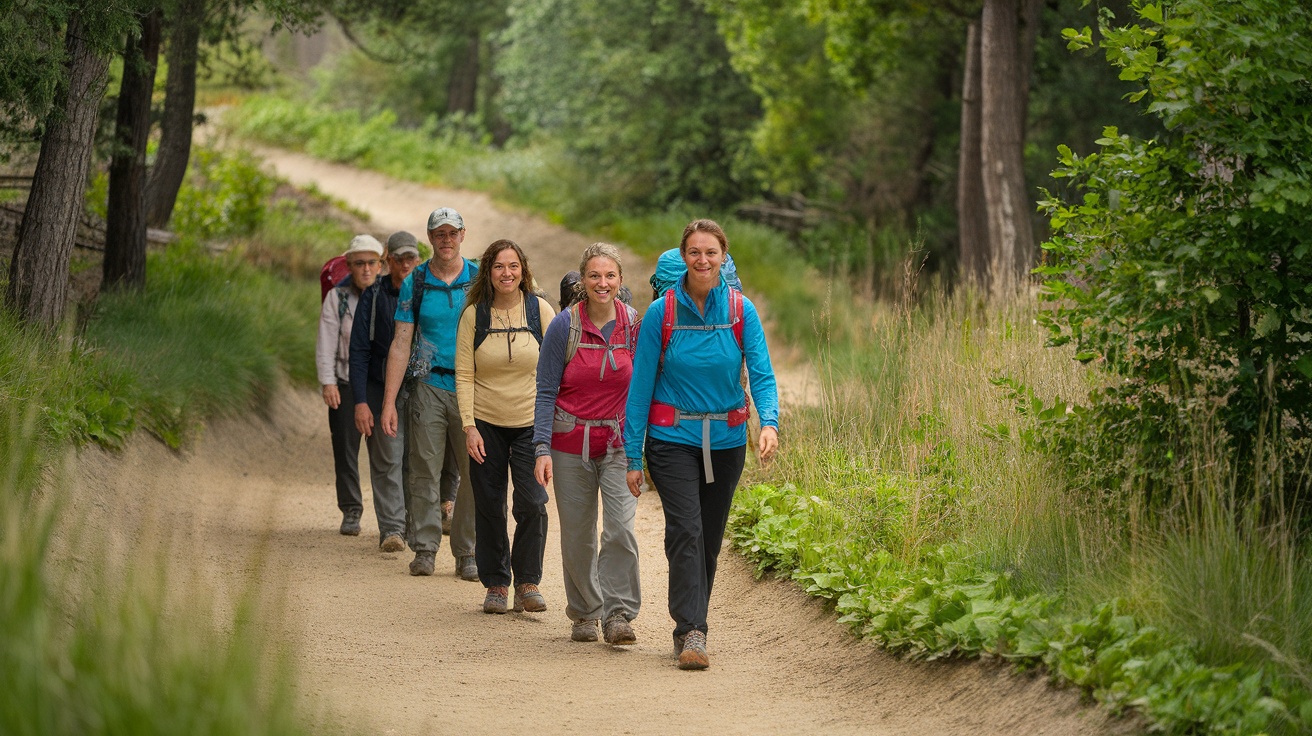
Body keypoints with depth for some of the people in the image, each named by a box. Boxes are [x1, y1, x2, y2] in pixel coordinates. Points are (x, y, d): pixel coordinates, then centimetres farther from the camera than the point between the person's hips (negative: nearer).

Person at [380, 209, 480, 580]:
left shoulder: (480, 280, 6)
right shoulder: (415, 282, 5)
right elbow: (401, 344, 3)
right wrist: (389, 402, -2)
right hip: (429, 386, 0)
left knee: (474, 474, -2)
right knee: (425, 471, -1)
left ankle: (467, 553, 6)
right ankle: (425, 548, 7)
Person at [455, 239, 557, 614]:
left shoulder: (540, 310, -1)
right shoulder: (474, 314, 0)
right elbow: (464, 374, -1)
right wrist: (469, 426, -9)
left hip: (531, 423, -1)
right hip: (486, 424, 1)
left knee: (532, 504, -10)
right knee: (489, 507, 3)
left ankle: (528, 582, 4)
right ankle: (496, 584, 15)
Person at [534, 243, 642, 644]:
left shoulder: (635, 324, -2)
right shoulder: (564, 326, -6)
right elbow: (546, 391, -3)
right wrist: (542, 449, -10)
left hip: (619, 442, 0)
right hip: (571, 442, 0)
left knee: (621, 528, -15)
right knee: (578, 535, 7)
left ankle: (618, 615, -9)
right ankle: (585, 614, 24)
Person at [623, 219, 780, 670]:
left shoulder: (741, 311, -3)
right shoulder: (661, 313, -7)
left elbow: (762, 374, -6)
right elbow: (641, 384, -4)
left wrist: (769, 422, -27)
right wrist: (633, 456, -6)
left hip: (725, 439, 3)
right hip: (672, 439, -3)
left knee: (709, 538, 10)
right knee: (685, 531, -16)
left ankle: (688, 628, 24)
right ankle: (691, 633, -19)